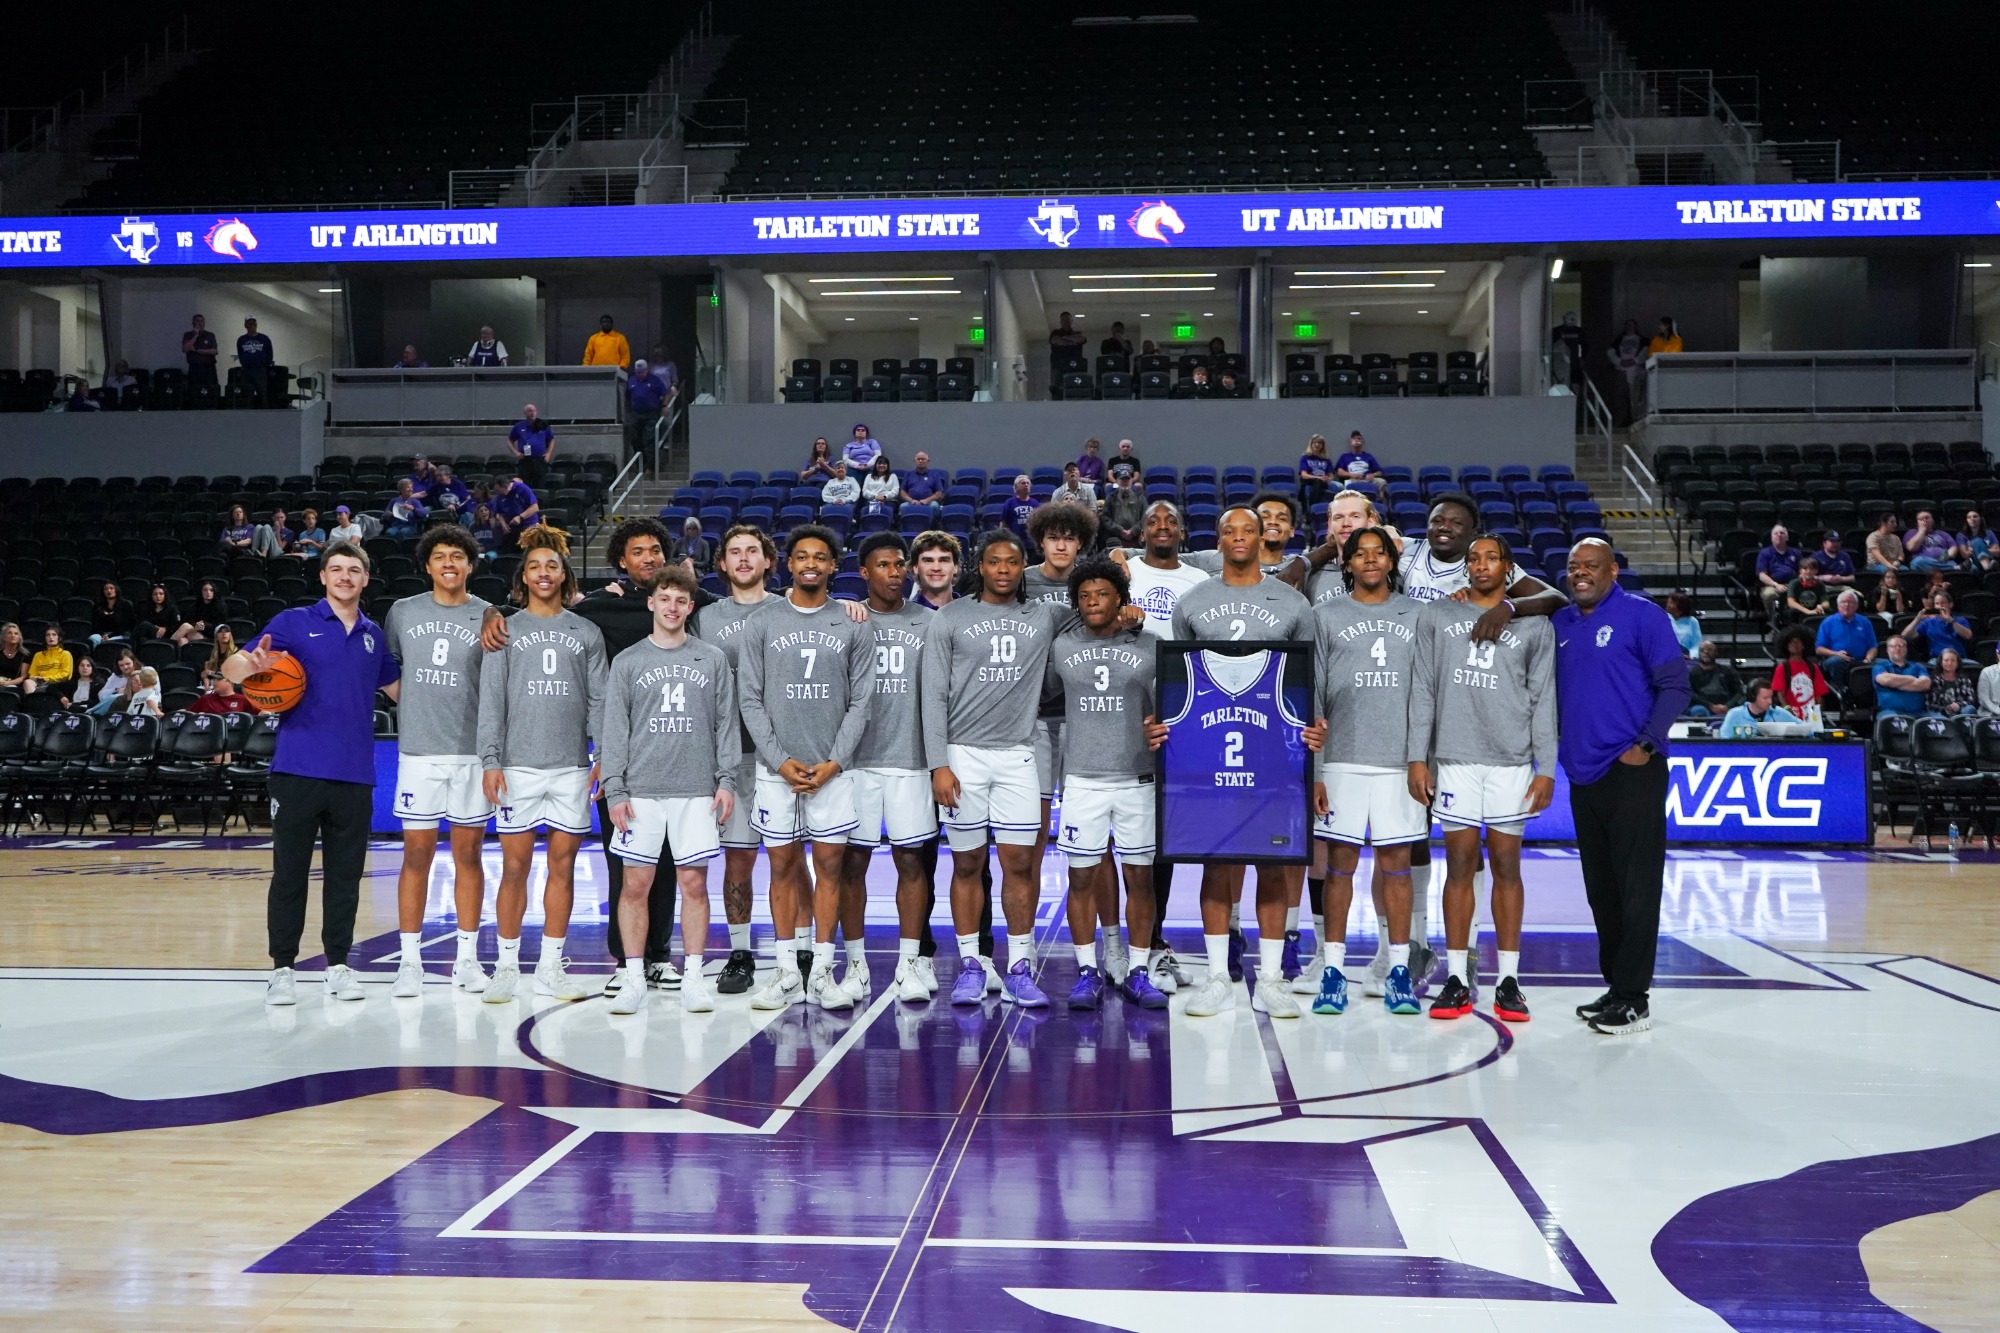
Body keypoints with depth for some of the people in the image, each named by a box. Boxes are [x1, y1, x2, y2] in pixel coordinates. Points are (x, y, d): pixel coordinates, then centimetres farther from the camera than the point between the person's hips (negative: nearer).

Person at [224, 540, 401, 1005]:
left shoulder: (373, 634, 13)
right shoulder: (294, 622, 2)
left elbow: (398, 688, 24)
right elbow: (231, 669, -4)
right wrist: (251, 664, -27)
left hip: (355, 775, 3)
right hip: (299, 770, -3)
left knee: (345, 875, 7)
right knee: (289, 873, 1)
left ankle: (338, 964, 16)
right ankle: (282, 968, 11)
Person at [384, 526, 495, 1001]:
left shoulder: (488, 617, 3)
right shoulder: (403, 612, 7)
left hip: (473, 752, 0)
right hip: (418, 750, 1)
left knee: (468, 853, 6)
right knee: (417, 854, 1)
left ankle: (466, 958, 14)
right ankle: (409, 960, 9)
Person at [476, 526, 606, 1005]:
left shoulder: (587, 633, 11)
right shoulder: (506, 631, 8)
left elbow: (598, 700, 8)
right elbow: (491, 701, 4)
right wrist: (489, 760, -5)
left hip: (572, 766, 1)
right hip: (519, 764, -1)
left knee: (562, 864, 4)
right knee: (514, 866, -1)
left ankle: (551, 966, 13)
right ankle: (507, 966, 10)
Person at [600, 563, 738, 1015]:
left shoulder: (713, 660, 10)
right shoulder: (628, 662, 8)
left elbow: (726, 723, 9)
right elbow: (614, 729, 5)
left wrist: (726, 779, -1)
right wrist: (614, 789, -3)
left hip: (697, 791, 0)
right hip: (641, 791, 0)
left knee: (694, 883, 1)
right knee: (635, 884, 0)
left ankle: (693, 978, 8)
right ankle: (633, 979, 8)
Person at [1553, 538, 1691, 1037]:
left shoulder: (1642, 615, -5)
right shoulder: (1561, 624, 14)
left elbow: (1675, 686, -7)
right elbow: (1551, 692, 23)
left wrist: (1646, 743, -15)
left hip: (1632, 771, -7)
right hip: (1583, 774, 7)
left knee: (1635, 887, -4)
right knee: (1601, 889, 12)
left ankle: (1633, 997, 1)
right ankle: (1614, 986, 22)